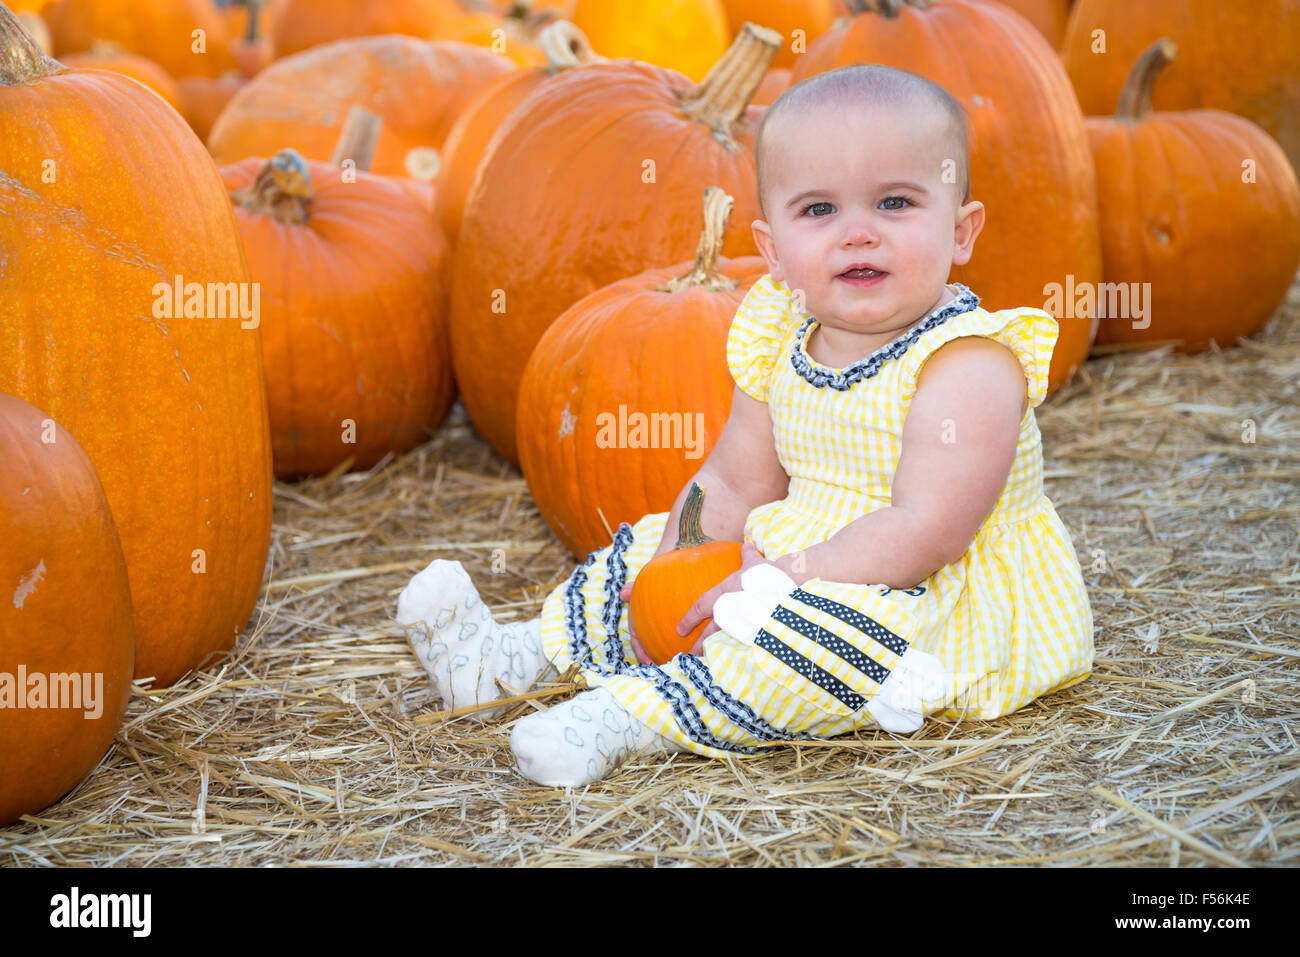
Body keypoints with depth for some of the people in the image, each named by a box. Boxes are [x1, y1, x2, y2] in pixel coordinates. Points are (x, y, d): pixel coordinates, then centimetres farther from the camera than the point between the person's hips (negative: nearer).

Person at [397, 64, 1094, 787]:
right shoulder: (785, 347, 2)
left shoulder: (972, 366, -23)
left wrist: (778, 582, -31)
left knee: (836, 625, -36)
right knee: (654, 550, 10)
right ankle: (522, 654, 18)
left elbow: (926, 532, -30)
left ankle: (634, 715, -33)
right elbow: (733, 485, 9)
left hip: (946, 609, -8)